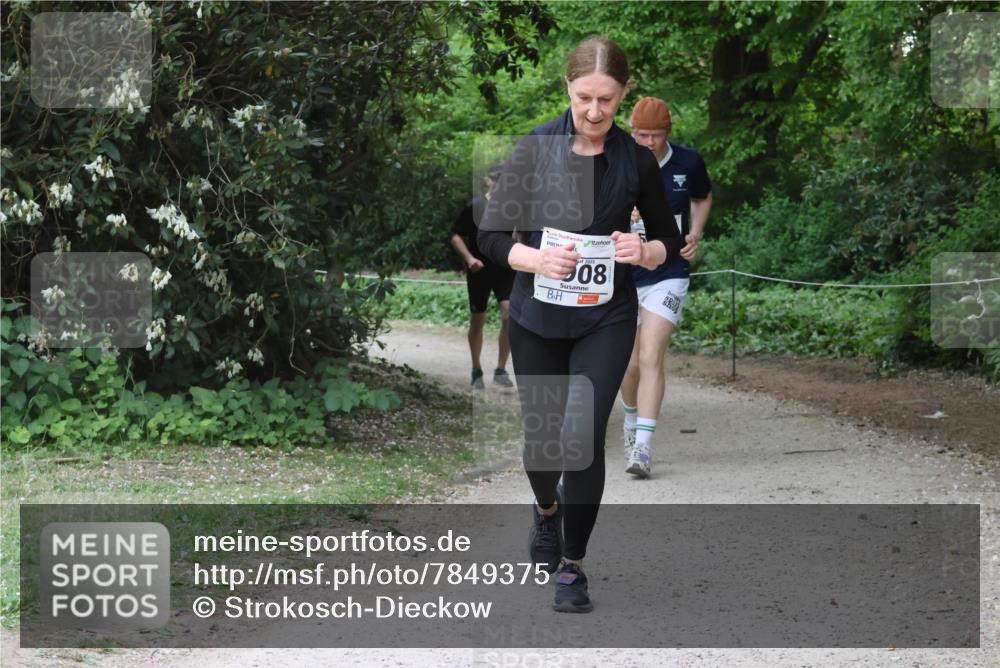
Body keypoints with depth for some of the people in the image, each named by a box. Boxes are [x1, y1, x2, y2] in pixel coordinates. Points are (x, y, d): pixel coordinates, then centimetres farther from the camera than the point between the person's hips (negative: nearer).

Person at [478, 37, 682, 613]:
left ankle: (572, 564, 2)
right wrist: (537, 259, -24)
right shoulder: (535, 149, -8)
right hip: (538, 317, 1)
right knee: (541, 434, 11)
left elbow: (669, 240, 5)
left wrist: (644, 252, -17)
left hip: (606, 321, 0)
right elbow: (492, 235, -5)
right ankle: (547, 510, 46)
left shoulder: (637, 159, -5)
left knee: (583, 435, -14)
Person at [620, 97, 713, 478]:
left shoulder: (689, 163, -3)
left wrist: (696, 234, 2)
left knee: (651, 358, -16)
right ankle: (632, 420, 42)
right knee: (631, 363, 10)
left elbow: (703, 197, 19)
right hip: (625, 277, 1)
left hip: (669, 275, -1)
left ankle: (643, 448, -19)